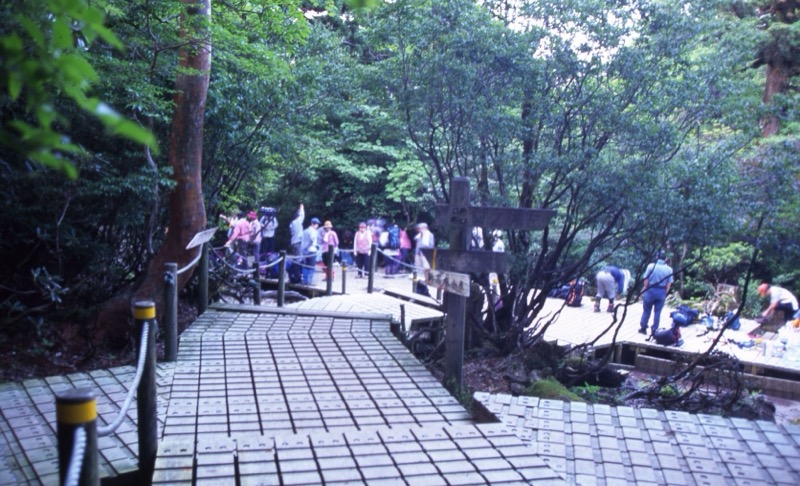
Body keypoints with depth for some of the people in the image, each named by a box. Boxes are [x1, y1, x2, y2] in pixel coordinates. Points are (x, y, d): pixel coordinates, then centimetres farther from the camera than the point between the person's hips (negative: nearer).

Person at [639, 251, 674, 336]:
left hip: (650, 290, -1)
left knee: (646, 310, 12)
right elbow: (669, 284, -2)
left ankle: (643, 328, 20)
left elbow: (646, 280, -8)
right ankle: (654, 331, 12)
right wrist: (665, 293, 8)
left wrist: (644, 290, 3)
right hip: (662, 292, 1)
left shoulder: (651, 266, -8)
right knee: (657, 312, 8)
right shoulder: (669, 269, -2)